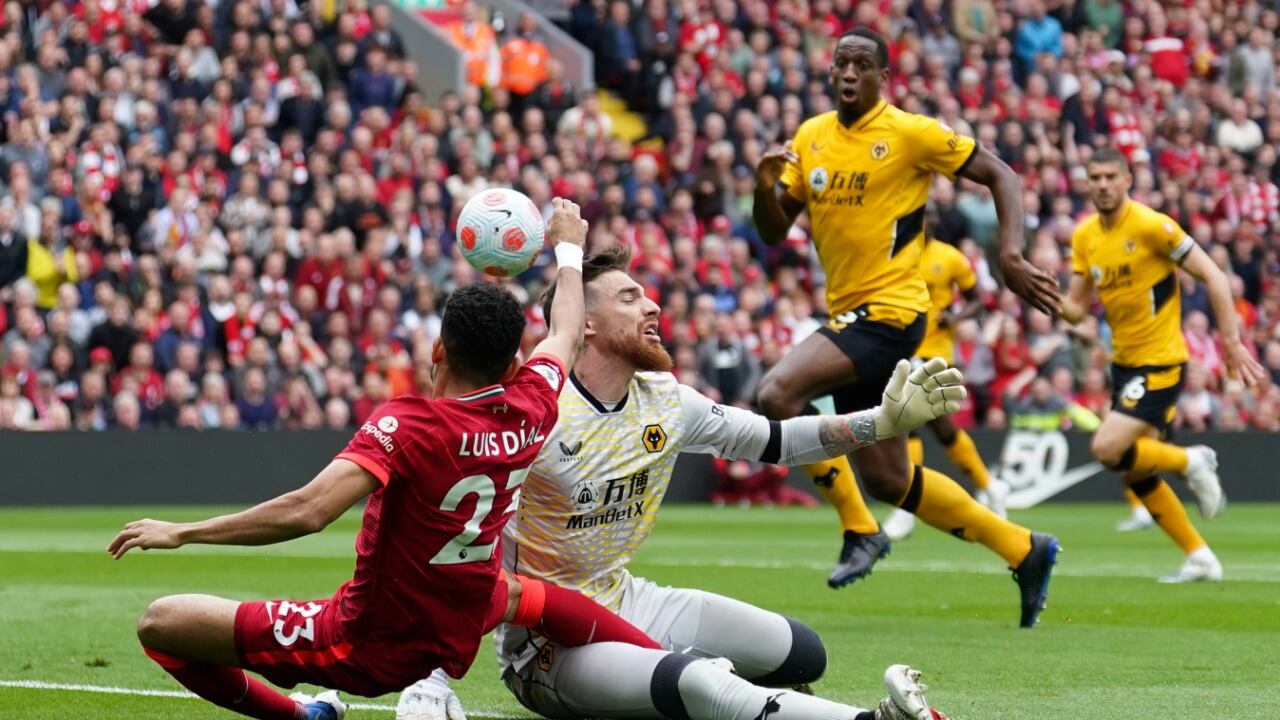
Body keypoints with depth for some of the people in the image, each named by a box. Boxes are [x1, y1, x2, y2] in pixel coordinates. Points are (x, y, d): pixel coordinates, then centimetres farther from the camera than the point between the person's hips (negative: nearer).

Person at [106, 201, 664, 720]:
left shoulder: (409, 424, -23)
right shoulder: (532, 407, -7)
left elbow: (306, 511, -35)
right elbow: (567, 333, 16)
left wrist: (182, 532, -28)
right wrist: (569, 247, 34)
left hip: (365, 650, -6)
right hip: (458, 643, 6)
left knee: (160, 623, -3)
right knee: (524, 594, 40)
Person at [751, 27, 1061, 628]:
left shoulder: (910, 133, -9)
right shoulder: (810, 138, 9)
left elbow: (1000, 175, -4)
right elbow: (774, 230, 10)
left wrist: (1010, 255, -17)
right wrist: (765, 187, -11)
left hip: (890, 310, -8)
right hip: (849, 313, 8)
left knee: (778, 392, -26)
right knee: (885, 477, 11)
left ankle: (859, 530, -11)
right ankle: (1023, 549, 25)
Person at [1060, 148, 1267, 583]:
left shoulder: (1152, 226, -16)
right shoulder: (1085, 236, 5)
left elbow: (1212, 277, -14)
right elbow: (1076, 308, 7)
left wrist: (1231, 341, -17)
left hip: (1160, 362, -8)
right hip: (1124, 363, 8)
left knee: (1107, 449, -21)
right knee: (1136, 475, 7)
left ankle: (1190, 462, 2)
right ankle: (1200, 558, 18)